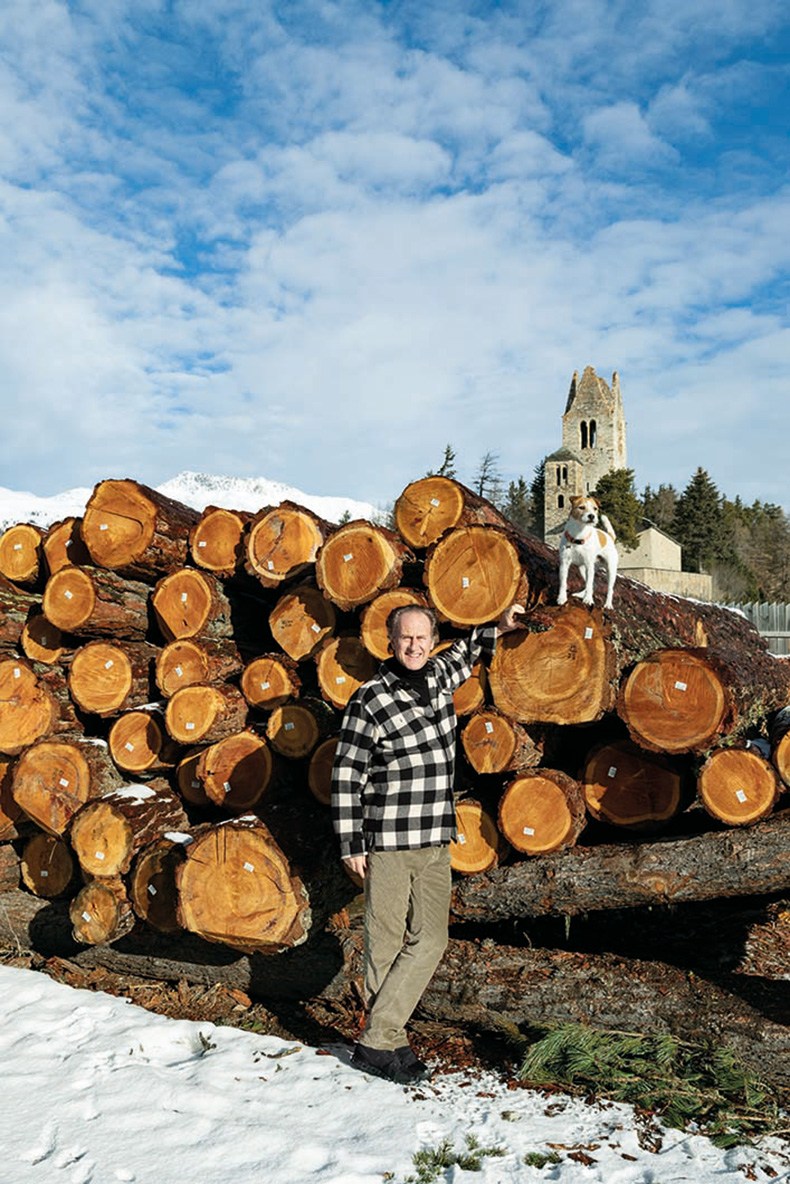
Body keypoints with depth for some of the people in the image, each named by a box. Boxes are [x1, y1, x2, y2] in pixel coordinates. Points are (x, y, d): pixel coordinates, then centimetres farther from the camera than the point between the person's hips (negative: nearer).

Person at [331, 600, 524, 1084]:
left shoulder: (439, 676, 6)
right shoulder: (371, 700, -11)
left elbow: (462, 657, 33)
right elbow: (346, 776, -9)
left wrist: (497, 629, 27)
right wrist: (351, 845, -9)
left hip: (435, 843, 6)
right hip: (386, 844, -6)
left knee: (431, 939, 1)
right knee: (386, 945, 1)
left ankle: (380, 1038, 11)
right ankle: (383, 1044, 14)